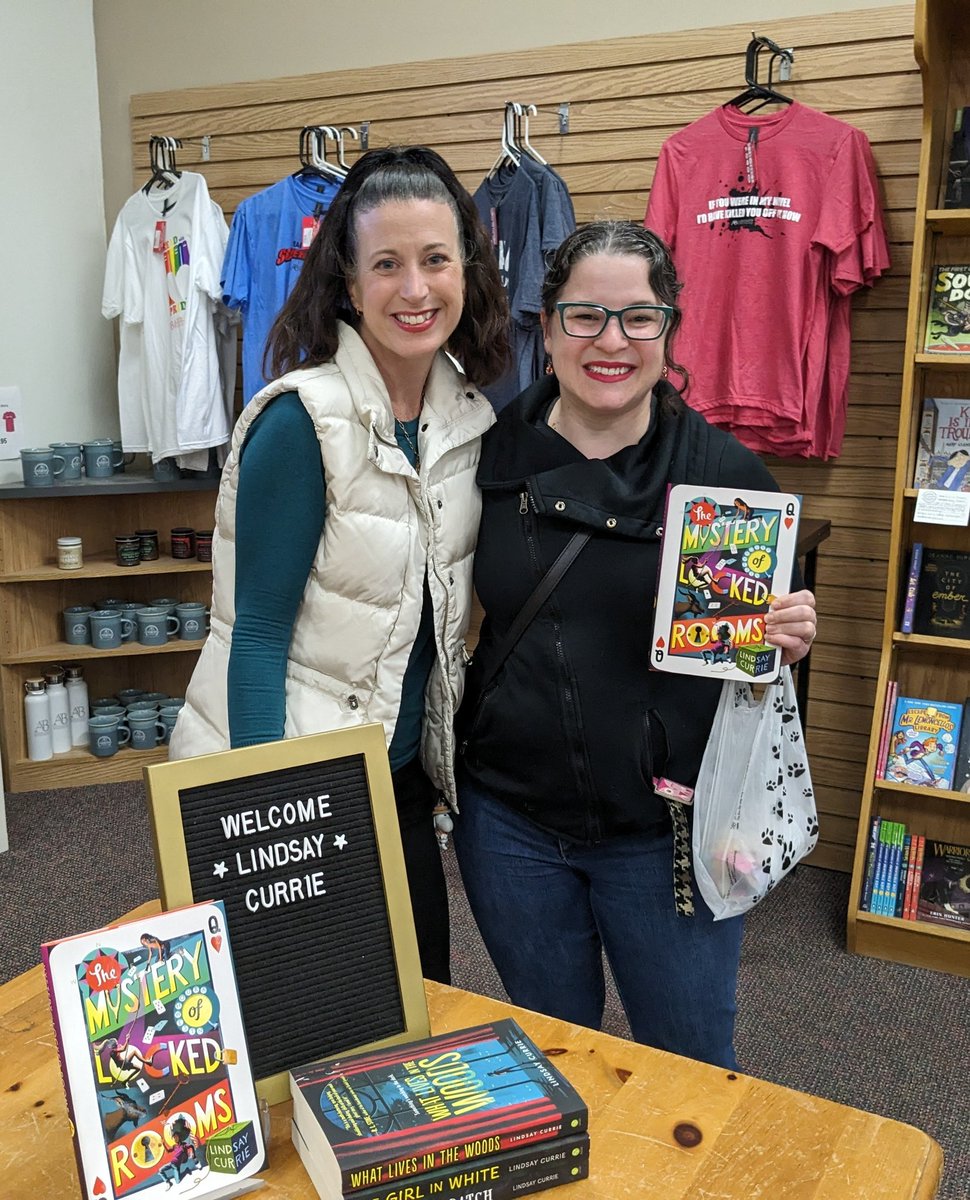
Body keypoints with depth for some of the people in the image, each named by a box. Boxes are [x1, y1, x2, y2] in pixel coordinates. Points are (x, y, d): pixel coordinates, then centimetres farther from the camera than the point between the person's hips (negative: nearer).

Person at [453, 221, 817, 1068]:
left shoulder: (728, 473, -8)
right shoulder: (490, 455, -5)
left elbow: (773, 636, 3)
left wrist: (788, 642, -19)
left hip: (666, 829, -1)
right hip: (510, 820, 2)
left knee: (691, 1065, 15)